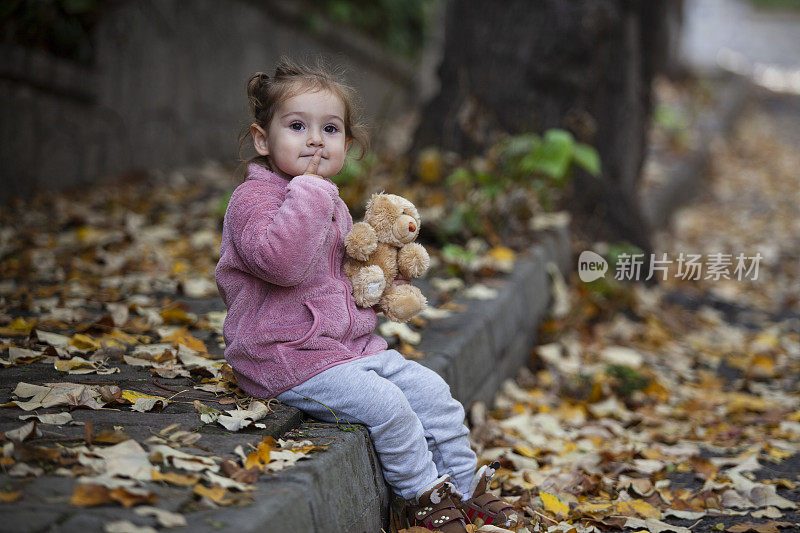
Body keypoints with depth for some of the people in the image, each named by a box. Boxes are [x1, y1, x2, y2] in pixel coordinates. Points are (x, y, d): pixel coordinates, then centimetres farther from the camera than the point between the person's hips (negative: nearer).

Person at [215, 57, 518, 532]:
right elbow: (280, 261, -35)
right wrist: (309, 190, -32)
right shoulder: (254, 199, -15)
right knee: (385, 404, -22)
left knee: (430, 389, 4)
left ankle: (465, 485, 18)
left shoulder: (332, 204, 15)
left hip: (351, 344, 9)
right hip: (289, 356, -9)